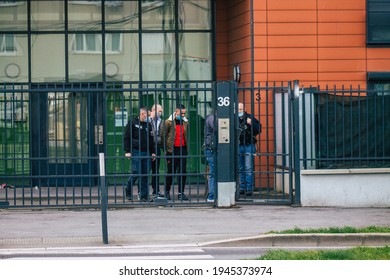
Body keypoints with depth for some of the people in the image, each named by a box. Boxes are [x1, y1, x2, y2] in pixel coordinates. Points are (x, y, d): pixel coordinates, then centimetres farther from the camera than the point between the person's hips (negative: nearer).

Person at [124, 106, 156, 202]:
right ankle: (128, 191, 10)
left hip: (146, 153, 5)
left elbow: (151, 140, 21)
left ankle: (144, 196, 6)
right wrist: (127, 151, -9)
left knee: (145, 174, 2)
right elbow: (127, 138, -3)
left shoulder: (148, 125, 15)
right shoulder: (132, 123, -1)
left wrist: (153, 152, 14)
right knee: (136, 172, -12)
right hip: (136, 152, -5)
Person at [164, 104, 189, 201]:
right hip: (172, 150, -4)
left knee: (183, 172, 1)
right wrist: (166, 148, -6)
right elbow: (163, 136, -1)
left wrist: (187, 148, 9)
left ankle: (181, 193, 7)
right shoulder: (169, 122, -3)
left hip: (183, 149, 4)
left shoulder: (185, 122, 10)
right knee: (171, 171, 2)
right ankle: (167, 191, 16)